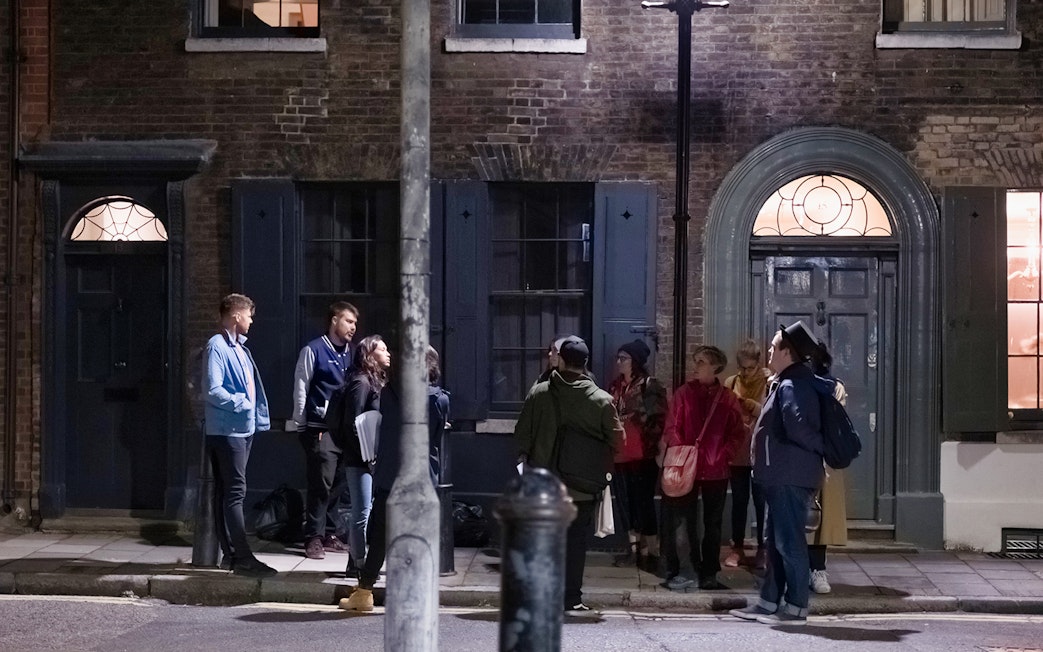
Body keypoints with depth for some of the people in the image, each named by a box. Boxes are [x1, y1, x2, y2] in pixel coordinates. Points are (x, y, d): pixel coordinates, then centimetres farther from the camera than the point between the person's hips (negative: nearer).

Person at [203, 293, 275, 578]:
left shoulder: (240, 348, 17)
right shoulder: (217, 346, -12)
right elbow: (213, 390, -20)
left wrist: (259, 415, 13)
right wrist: (241, 403, -16)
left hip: (243, 428, 10)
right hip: (226, 429, -10)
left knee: (227, 492, 13)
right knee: (235, 492, -10)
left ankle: (231, 554, 18)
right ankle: (243, 558, -10)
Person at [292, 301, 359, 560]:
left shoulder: (350, 353, 15)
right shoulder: (314, 351, -3)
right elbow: (300, 389, -2)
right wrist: (302, 425, -4)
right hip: (320, 429, -6)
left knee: (339, 484, 10)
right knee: (321, 483, -9)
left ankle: (329, 535, 20)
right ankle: (314, 538, -3)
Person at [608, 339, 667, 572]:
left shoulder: (650, 386, -7)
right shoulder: (615, 386, 13)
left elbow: (659, 419, -9)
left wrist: (653, 445, -14)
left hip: (643, 454, -7)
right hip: (620, 454, 7)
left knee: (644, 502, -5)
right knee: (625, 501, 10)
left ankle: (651, 552, 2)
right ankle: (635, 548, 21)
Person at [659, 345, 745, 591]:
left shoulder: (728, 398, 4)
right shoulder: (684, 393, 2)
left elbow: (736, 433, 5)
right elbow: (672, 428, -1)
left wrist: (723, 455, -9)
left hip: (717, 470, 2)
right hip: (687, 468, -2)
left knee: (713, 524, 8)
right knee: (688, 522, 1)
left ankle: (709, 575, 16)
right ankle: (675, 571, 7)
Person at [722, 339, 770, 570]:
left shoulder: (770, 382, -6)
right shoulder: (730, 383, 6)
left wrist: (755, 408, -21)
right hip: (737, 451, 3)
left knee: (761, 500, 3)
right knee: (739, 500, 9)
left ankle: (763, 549, 11)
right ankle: (737, 547, 16)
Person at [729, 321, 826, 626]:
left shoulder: (792, 386, -17)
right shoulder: (786, 382, 15)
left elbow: (798, 427, -26)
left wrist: (822, 448, -14)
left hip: (790, 476, -11)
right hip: (782, 474, 11)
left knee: (789, 541, -5)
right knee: (776, 540, 14)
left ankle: (796, 608, 0)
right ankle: (769, 602, 22)